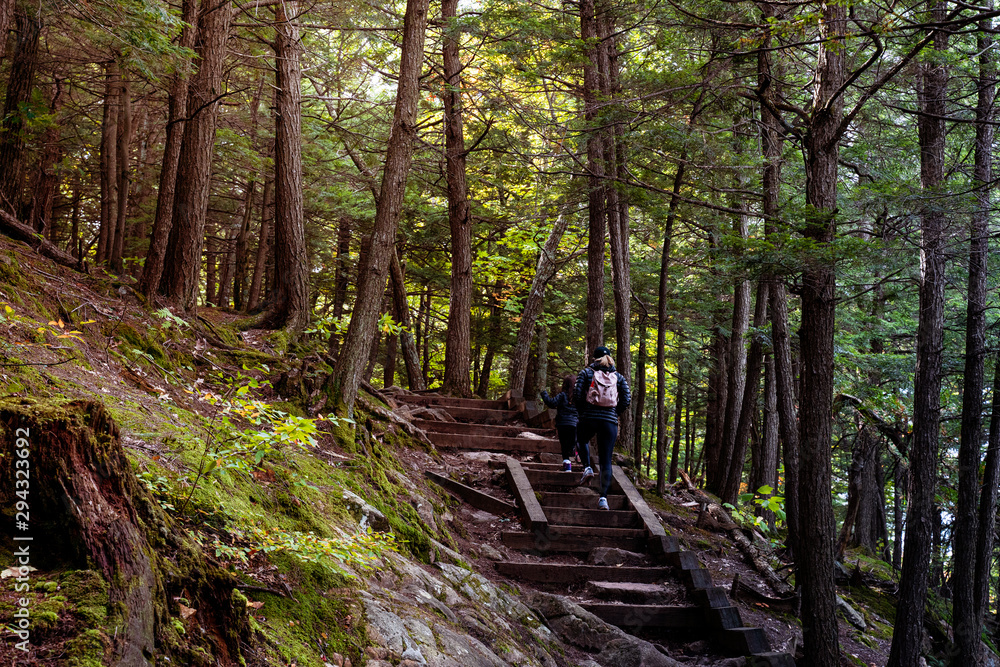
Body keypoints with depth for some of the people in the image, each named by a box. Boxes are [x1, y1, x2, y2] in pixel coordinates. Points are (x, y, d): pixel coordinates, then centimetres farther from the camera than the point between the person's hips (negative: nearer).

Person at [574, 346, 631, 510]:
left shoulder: (586, 372, 4)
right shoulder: (618, 376, 10)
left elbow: (577, 394, -5)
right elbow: (626, 399, 2)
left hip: (589, 418, -1)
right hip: (610, 421, 1)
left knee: (582, 440, 33)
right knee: (606, 461, 4)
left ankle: (587, 467, 10)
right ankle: (603, 498, -6)